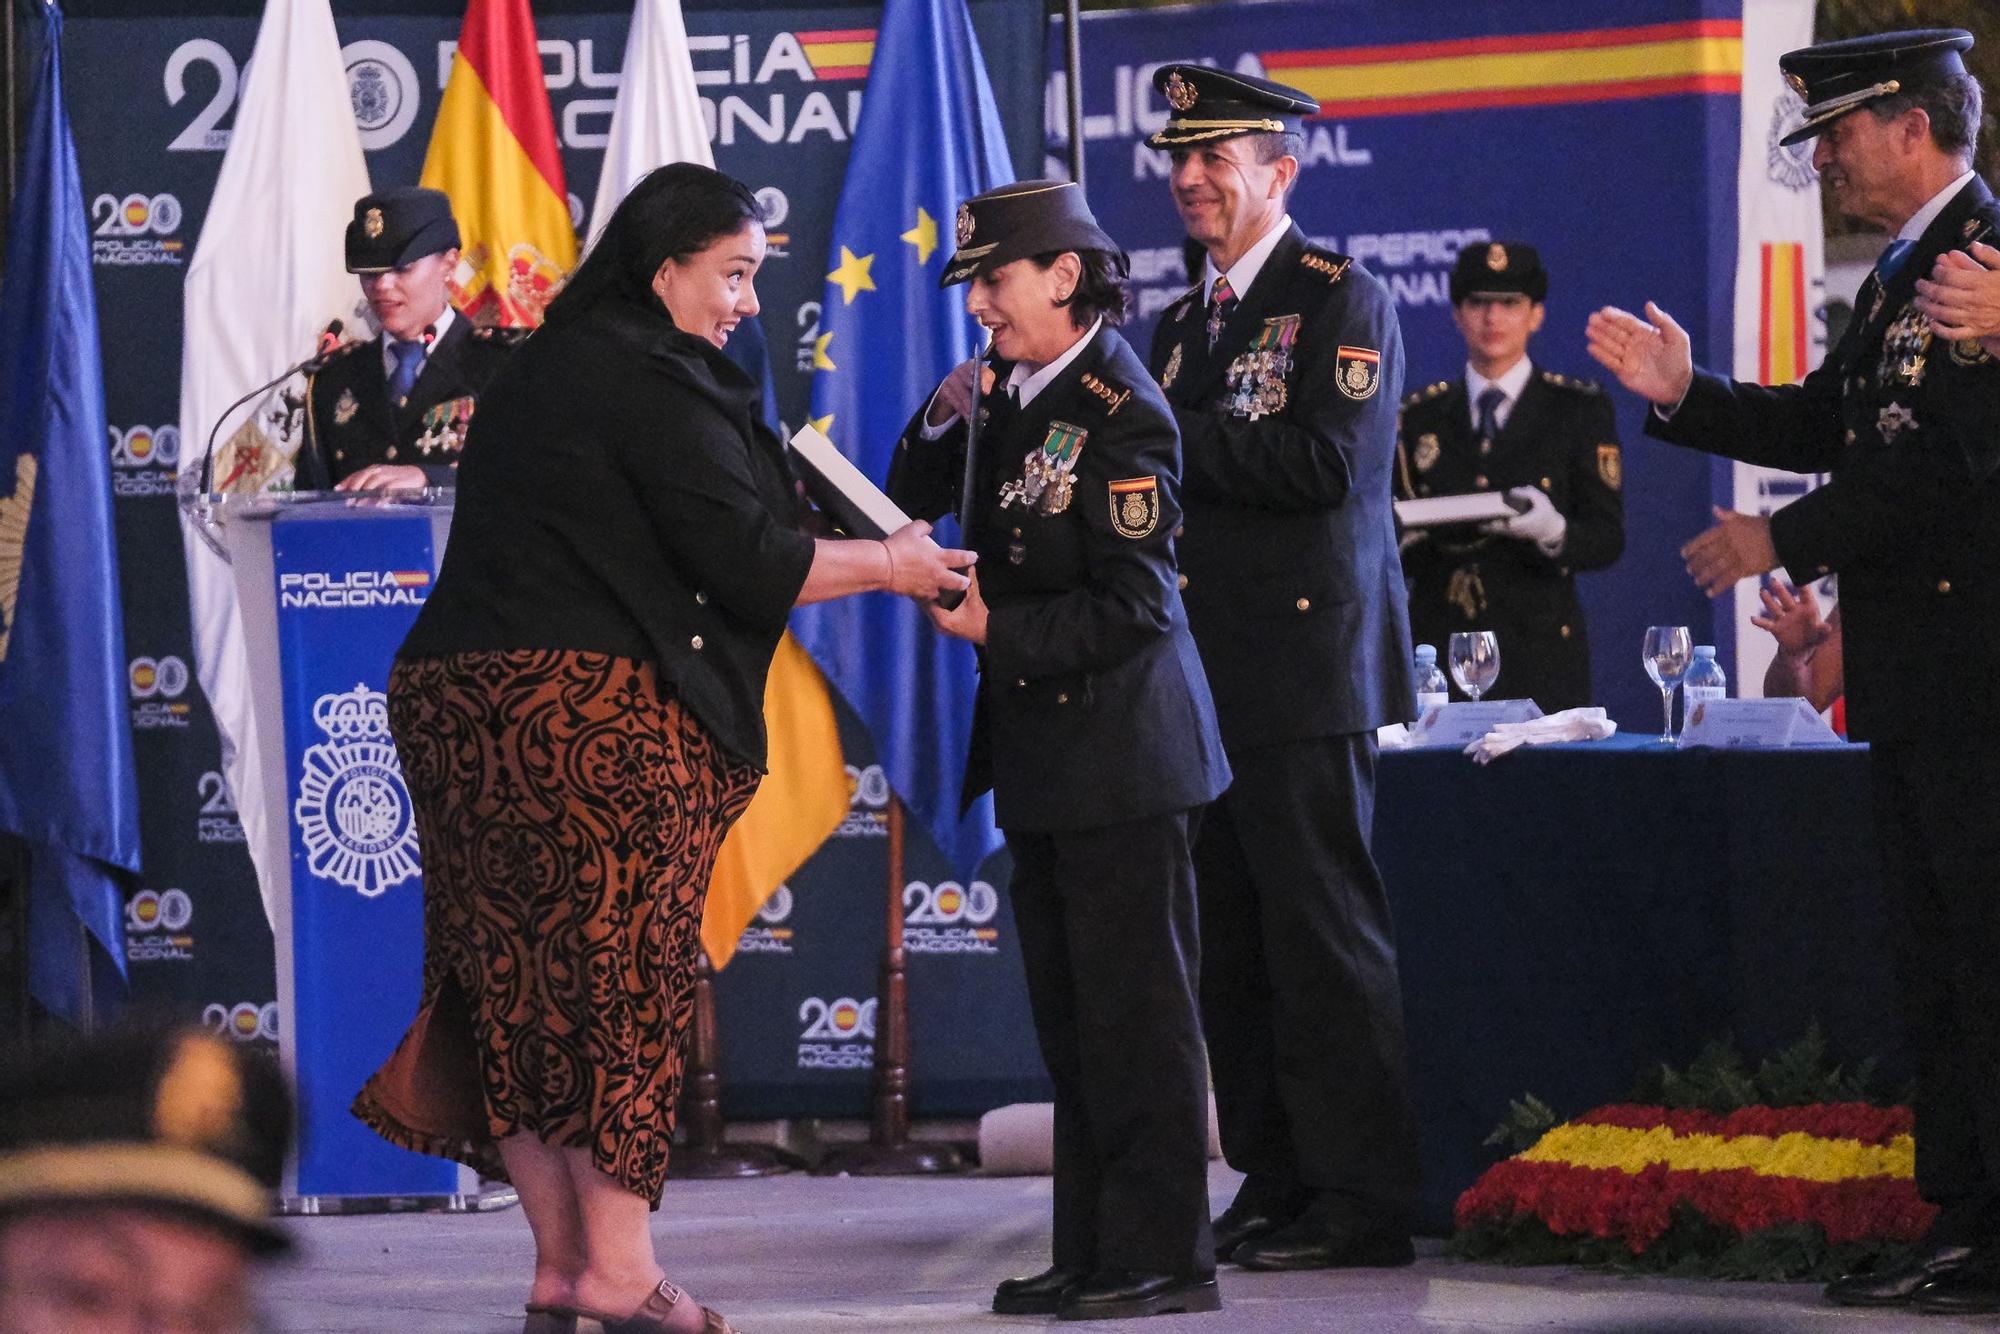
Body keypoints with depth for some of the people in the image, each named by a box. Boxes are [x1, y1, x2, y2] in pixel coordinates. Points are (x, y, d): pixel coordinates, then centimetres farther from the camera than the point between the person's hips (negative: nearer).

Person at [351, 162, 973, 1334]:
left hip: (464, 696, 9)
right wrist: (885, 565, 1)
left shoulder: (547, 371, 19)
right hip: (593, 704, -9)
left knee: (522, 981, 8)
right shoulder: (652, 386, -10)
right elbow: (745, 560, -12)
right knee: (622, 975, -4)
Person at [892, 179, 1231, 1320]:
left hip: (1121, 748, -9)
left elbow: (1131, 607, -20)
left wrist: (992, 628, -18)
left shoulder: (1121, 414, -17)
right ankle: (1094, 1254, 17)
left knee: (1134, 1007, -4)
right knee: (1070, 1012, 12)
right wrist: (943, 426, -1)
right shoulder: (1016, 392, 8)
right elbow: (914, 502, 17)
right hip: (1044, 752, 9)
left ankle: (1165, 1257, 0)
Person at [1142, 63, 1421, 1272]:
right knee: (1232, 942, 9)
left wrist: (1167, 436, -15)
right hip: (1208, 670, 8)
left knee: (1323, 935, -8)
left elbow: (1326, 460, -17)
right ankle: (1273, 1184, 15)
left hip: (1305, 665, -8)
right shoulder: (1188, 322, 20)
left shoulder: (1343, 300, -5)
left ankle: (1365, 1200, -5)